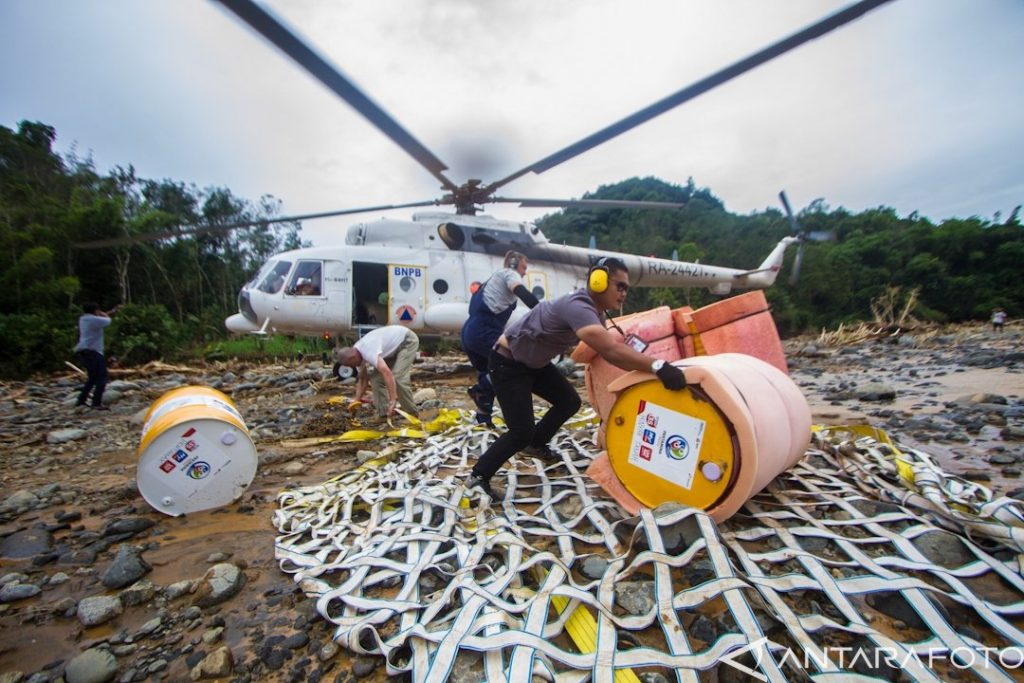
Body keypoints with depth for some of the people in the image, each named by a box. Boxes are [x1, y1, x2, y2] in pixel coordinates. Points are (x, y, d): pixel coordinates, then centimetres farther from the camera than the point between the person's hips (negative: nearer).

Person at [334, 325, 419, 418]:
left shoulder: (368, 351, -34)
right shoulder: (358, 352, -5)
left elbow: (387, 373, -46)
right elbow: (363, 378, 7)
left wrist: (392, 401, -47)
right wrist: (356, 399, 0)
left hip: (408, 340, -9)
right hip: (396, 344, 9)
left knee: (397, 377, -22)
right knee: (377, 377, 0)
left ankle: (411, 414, -8)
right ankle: (384, 413, 6)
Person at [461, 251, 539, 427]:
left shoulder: (494, 279, 29)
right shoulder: (509, 274, 3)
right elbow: (524, 294, -19)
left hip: (470, 333, 10)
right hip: (483, 334, -10)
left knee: (488, 376, 19)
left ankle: (483, 419, 25)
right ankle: (479, 390, -6)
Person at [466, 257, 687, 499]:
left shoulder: (594, 309, -1)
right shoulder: (577, 307, -33)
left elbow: (608, 343, 2)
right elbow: (610, 351, -45)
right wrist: (658, 366, -48)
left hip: (534, 361, 10)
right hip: (508, 363, -10)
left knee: (569, 402, 13)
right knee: (522, 432, -12)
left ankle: (535, 444, 35)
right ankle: (478, 476, 7)